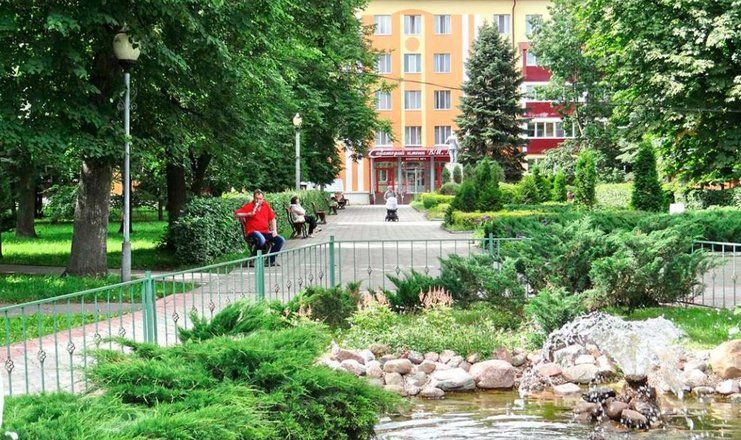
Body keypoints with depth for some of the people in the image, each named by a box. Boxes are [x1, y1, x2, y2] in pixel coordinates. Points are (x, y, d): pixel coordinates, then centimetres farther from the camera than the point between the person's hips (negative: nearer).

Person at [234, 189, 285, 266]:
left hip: (265, 232, 6)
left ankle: (270, 260, 0)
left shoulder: (266, 205, 12)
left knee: (281, 240, -10)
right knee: (261, 240, -38)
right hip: (253, 231, -6)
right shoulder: (249, 206, -2)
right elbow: (236, 214, -9)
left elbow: (272, 219, 18)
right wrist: (248, 214, -19)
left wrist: (274, 230, 5)